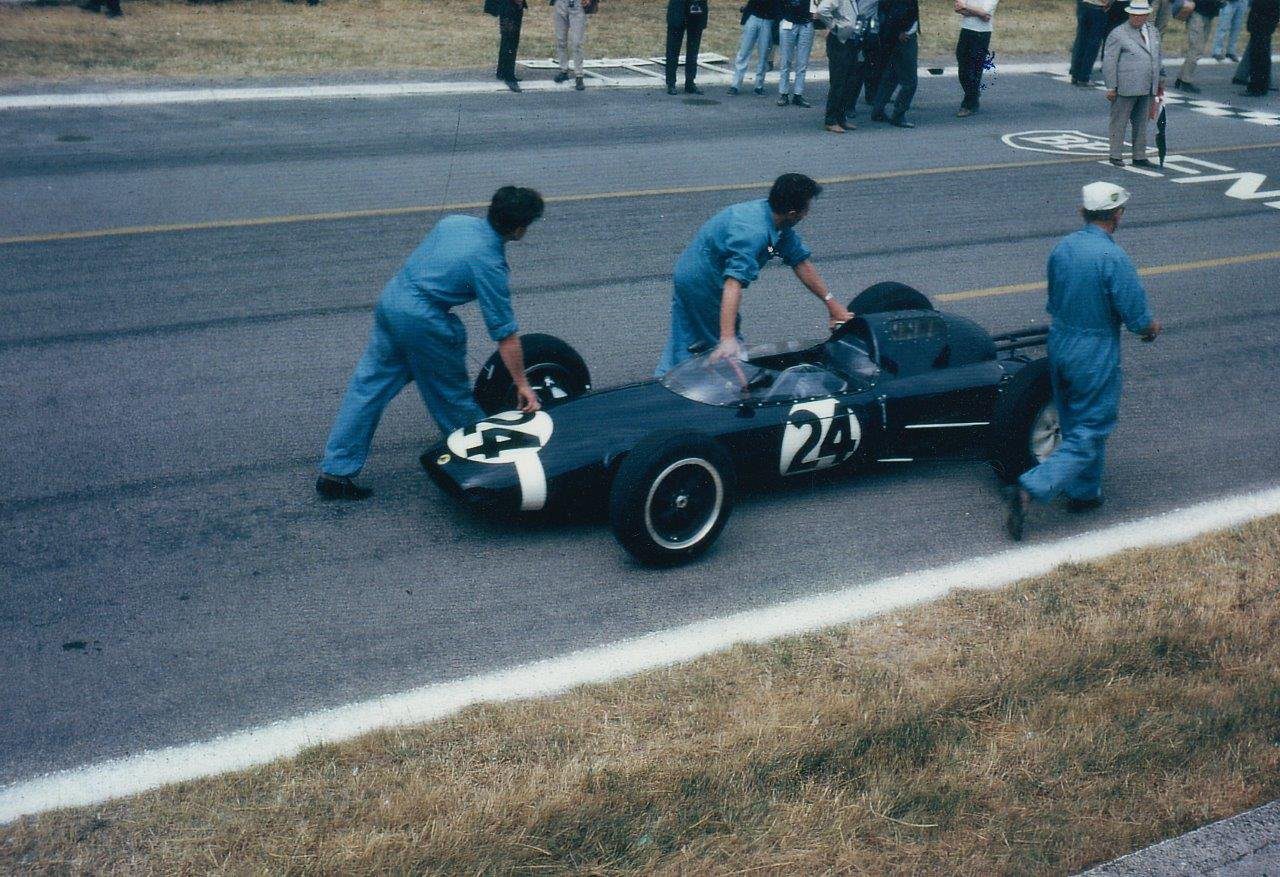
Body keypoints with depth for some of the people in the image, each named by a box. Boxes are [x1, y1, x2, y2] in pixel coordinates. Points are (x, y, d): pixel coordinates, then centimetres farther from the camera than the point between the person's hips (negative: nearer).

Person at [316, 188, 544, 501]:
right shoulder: (490, 264, -13)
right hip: (423, 322, -7)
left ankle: (335, 471, 12)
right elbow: (505, 334, -11)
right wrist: (522, 384, -3)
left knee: (367, 386, 9)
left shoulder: (455, 221, 6)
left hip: (390, 297, 7)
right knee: (450, 394, 13)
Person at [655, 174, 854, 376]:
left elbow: (800, 261, 4)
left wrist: (831, 303, 5)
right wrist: (727, 339, -49)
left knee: (683, 348, 16)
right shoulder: (753, 233, -34)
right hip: (704, 282, -9)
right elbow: (733, 283, -42)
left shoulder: (778, 223, -4)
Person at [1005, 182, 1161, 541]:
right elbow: (1136, 318, -16)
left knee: (1075, 426, 21)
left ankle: (1084, 492, 34)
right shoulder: (1113, 258, -21)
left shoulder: (1061, 248, 0)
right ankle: (1031, 488, -10)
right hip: (1095, 356, -7)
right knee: (1090, 433, 2)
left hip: (1058, 345, 7)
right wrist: (1152, 329, 5)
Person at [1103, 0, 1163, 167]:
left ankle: (1139, 156, 21)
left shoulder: (1153, 33, 13)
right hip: (1125, 89, -6)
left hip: (1147, 89, 6)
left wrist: (1159, 81, 20)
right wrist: (1111, 87, -12)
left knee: (1141, 124, 13)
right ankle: (1115, 155, 9)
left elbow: (1157, 58, 23)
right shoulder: (1118, 34, -7)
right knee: (1119, 122, 0)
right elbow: (1109, 62, -9)